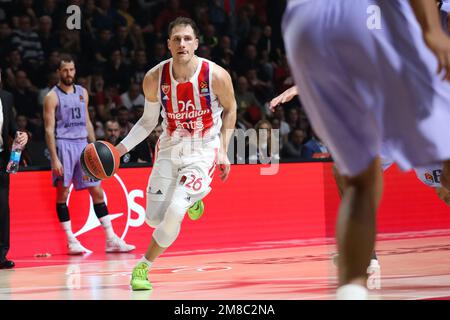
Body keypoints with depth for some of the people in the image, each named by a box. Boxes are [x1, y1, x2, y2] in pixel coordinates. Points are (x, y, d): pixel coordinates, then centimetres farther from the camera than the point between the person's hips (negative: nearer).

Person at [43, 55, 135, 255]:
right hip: (63, 145, -5)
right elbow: (49, 129, -8)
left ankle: (111, 239, 3)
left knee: (97, 191, 2)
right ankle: (71, 241, 4)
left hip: (83, 144, 5)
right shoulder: (52, 97, -4)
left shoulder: (82, 93, 13)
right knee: (62, 193, -2)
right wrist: (54, 158, -16)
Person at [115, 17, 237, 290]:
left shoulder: (216, 75, -19)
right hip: (170, 148, 3)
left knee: (174, 213, -19)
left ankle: (143, 267, 2)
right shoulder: (154, 78, -13)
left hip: (203, 151, -3)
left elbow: (230, 109, 0)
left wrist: (223, 151, -4)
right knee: (154, 217, 7)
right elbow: (148, 121, 2)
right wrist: (121, 148, -10)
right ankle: (190, 198, 40)